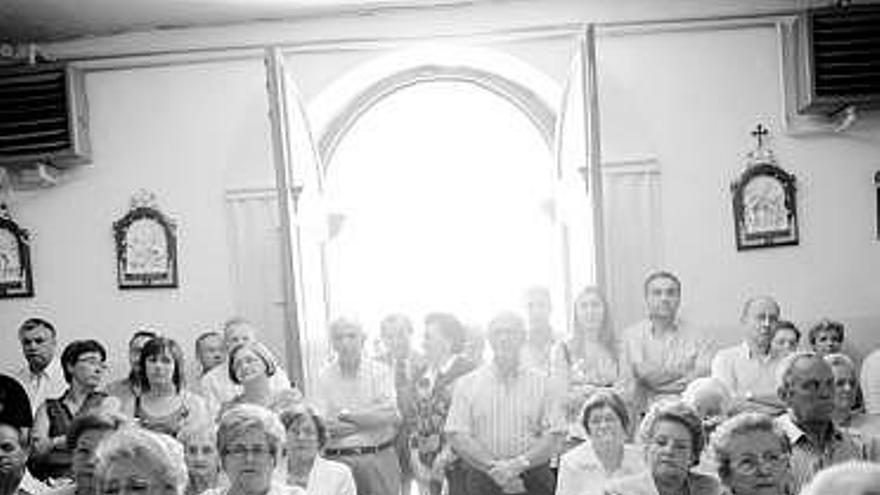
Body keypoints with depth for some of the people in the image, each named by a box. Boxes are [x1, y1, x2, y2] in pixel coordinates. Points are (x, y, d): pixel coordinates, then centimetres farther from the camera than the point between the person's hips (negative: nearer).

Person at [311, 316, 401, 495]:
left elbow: (390, 415, -9)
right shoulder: (324, 377, 3)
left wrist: (345, 415, -8)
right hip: (338, 460, 0)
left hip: (379, 459, 0)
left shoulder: (381, 371, 4)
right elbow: (319, 425, -6)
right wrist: (370, 419, -13)